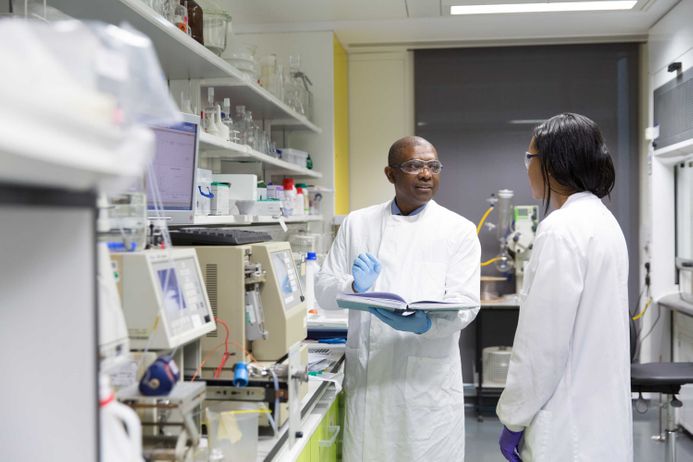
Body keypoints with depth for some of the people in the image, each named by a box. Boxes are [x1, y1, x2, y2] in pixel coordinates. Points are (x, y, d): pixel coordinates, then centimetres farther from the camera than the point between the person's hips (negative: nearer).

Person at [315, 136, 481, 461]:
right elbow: (324, 291, 7)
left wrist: (426, 323, -28)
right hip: (366, 378, 2)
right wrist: (354, 287, -16)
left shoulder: (459, 230, 1)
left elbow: (465, 304, -7)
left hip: (429, 380, -1)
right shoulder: (357, 224, 7)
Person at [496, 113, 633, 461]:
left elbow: (543, 340, -22)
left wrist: (513, 418, -12)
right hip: (599, 412, 9)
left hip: (571, 424, -9)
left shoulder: (562, 228, -20)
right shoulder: (603, 220, 10)